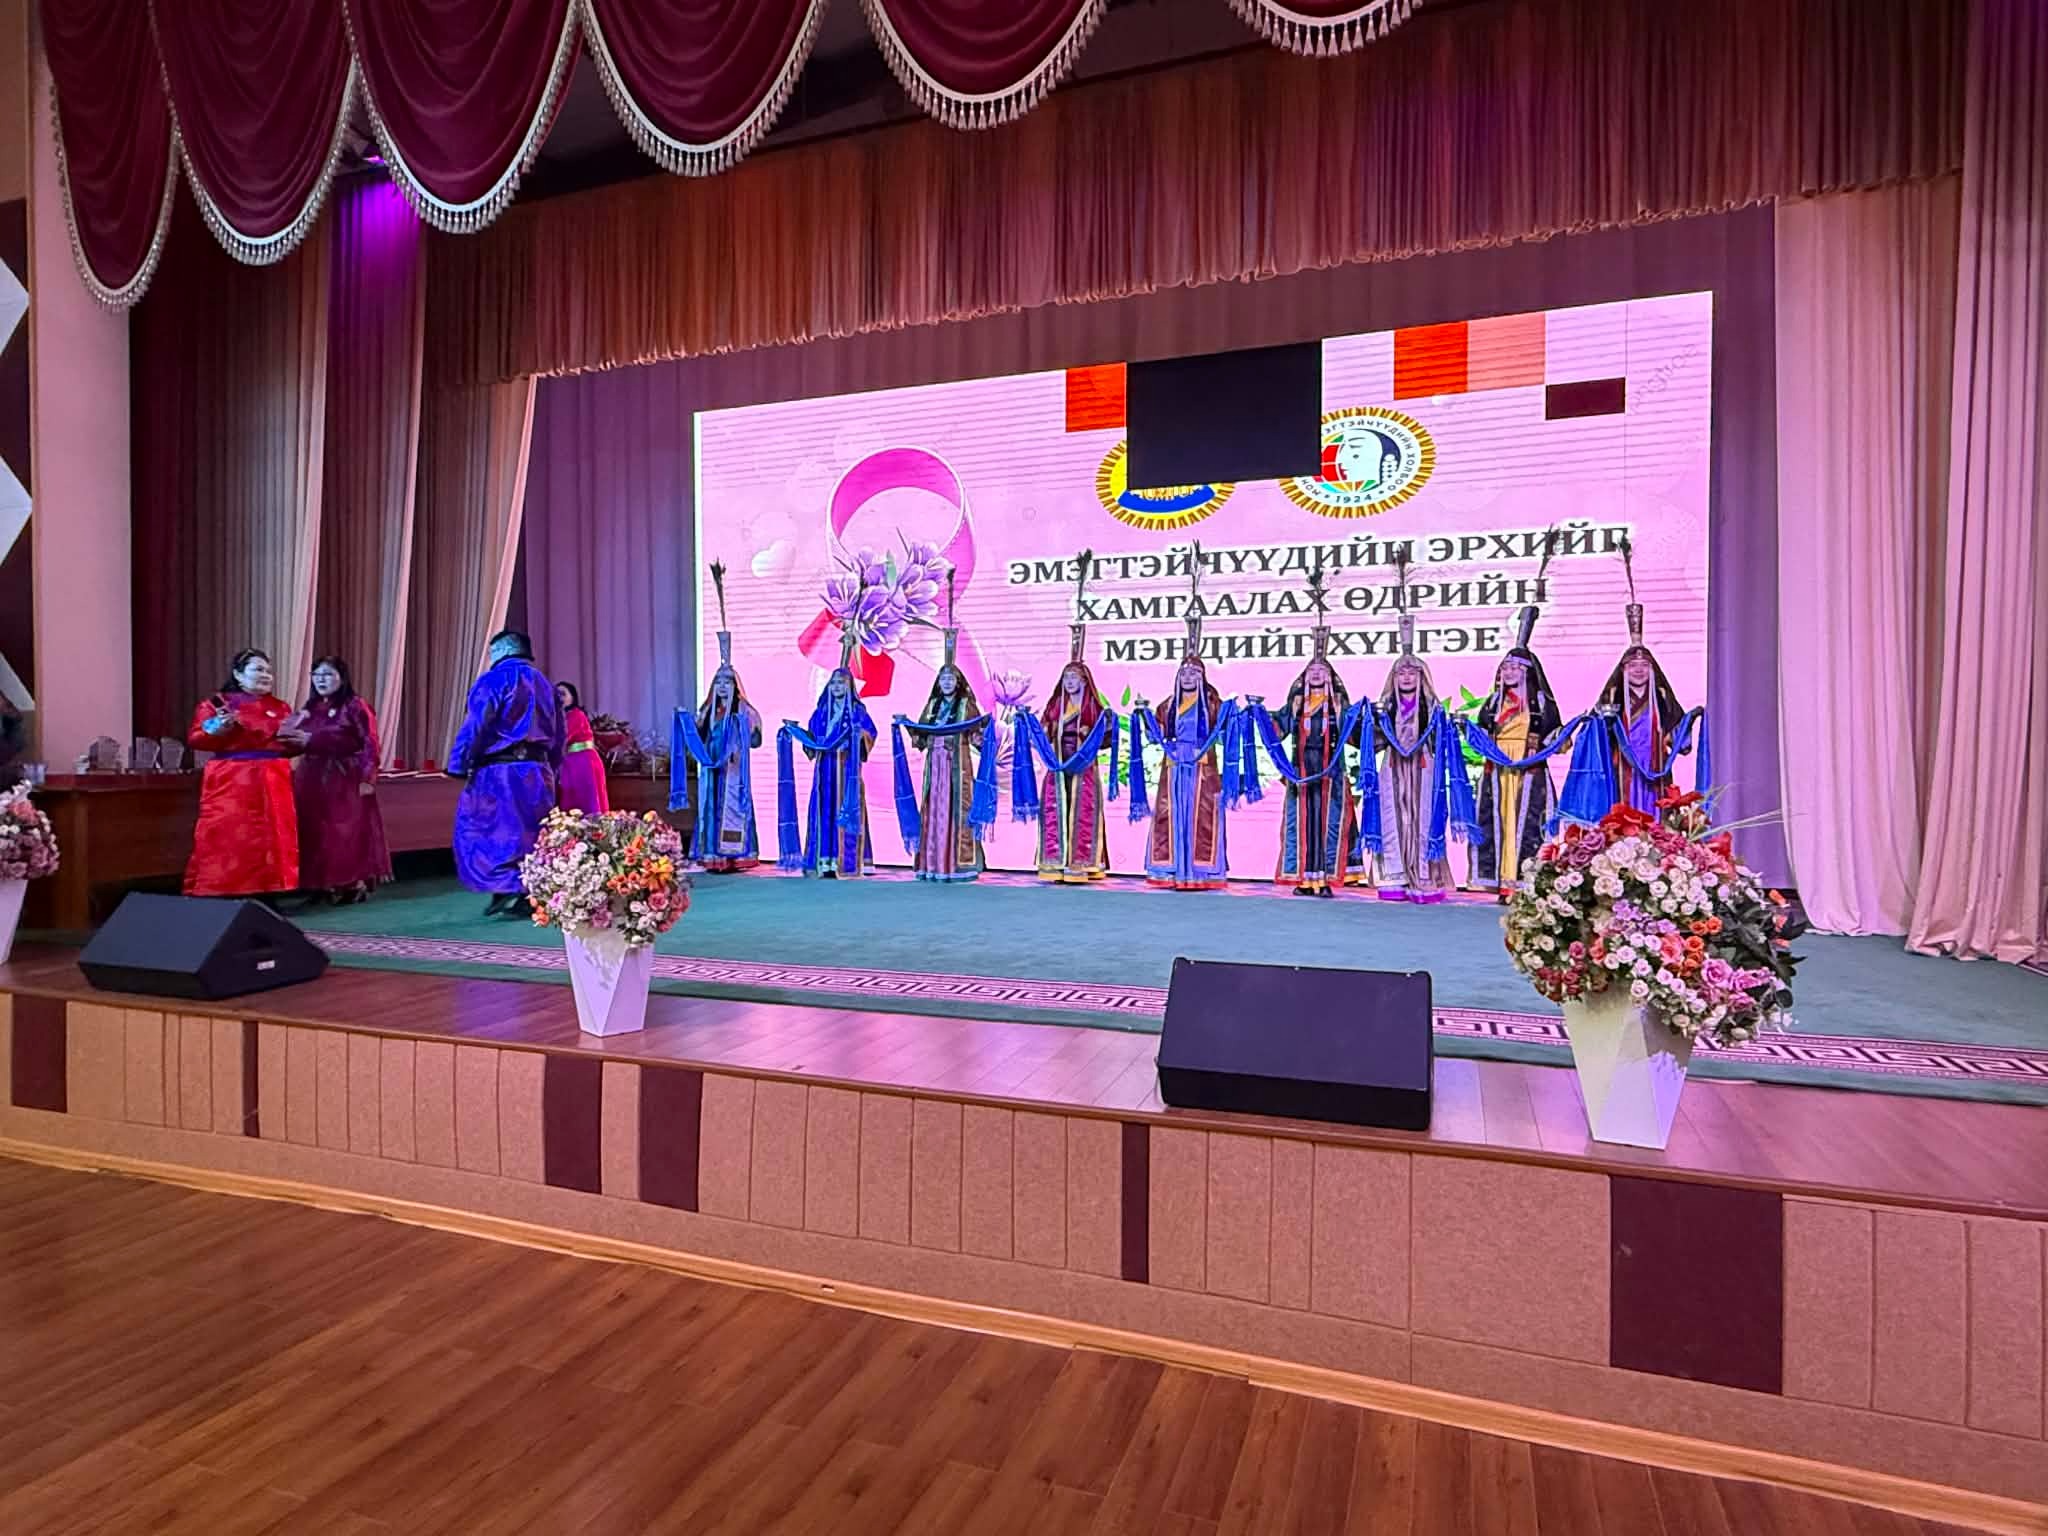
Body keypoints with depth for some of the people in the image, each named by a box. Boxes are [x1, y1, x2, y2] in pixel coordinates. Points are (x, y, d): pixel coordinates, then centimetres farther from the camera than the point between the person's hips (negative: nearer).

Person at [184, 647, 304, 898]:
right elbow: (194, 739, -2)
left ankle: (267, 892, 9)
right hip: (230, 782, -3)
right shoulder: (215, 703, 4)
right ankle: (220, 895, -2)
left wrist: (295, 739, -3)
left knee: (271, 838, 3)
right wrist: (216, 730, -20)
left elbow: (291, 747, 18)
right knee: (227, 837, -7)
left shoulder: (280, 707, 15)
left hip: (271, 783, 4)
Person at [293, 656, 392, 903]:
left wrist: (367, 777, -17)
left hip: (346, 779, -6)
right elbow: (300, 744, 20)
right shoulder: (311, 707, 12)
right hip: (314, 779, 7)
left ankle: (356, 883, 7)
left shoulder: (354, 705, -7)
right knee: (317, 833, 8)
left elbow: (370, 743, -12)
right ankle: (329, 884, 17)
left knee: (350, 831, -2)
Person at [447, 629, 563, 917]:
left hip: (499, 772, -6)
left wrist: (461, 766, -6)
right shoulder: (544, 684, 16)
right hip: (539, 771, 6)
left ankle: (506, 889, -8)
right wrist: (551, 769, 19)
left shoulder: (492, 680, -5)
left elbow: (474, 728, -11)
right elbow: (558, 734, 16)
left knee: (483, 830, 2)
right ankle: (532, 894, 9)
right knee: (531, 833, 9)